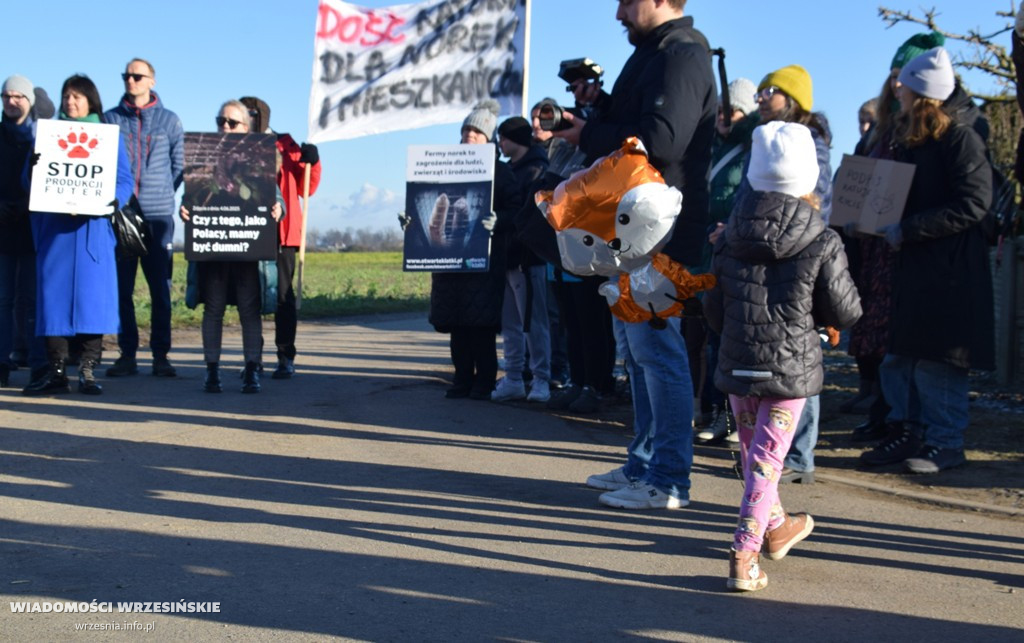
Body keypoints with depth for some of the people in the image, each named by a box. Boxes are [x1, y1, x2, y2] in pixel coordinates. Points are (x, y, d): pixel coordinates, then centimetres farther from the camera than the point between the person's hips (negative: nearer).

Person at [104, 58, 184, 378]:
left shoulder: (170, 120, 8)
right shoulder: (110, 119, 8)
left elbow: (179, 166, 9)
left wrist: (161, 195, 0)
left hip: (158, 215, -1)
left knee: (160, 287, 1)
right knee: (121, 287, 1)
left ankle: (160, 354, 6)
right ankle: (127, 353, 8)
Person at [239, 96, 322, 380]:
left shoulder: (285, 145, 8)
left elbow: (306, 188, 8)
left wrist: (311, 163, -7)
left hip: (281, 231, -2)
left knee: (282, 293, -4)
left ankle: (286, 358, 0)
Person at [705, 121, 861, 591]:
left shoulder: (730, 239, 0)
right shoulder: (822, 244, -11)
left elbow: (714, 307, 8)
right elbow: (846, 312, -4)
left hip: (738, 363, 4)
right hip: (791, 367, -4)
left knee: (752, 450, 21)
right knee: (767, 458, -1)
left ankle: (775, 527, 40)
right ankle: (745, 555, -4)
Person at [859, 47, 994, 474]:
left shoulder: (961, 139, -11)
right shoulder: (908, 142, 15)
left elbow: (971, 206, -18)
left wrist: (907, 230, -19)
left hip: (949, 271, -8)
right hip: (912, 266, 8)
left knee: (936, 360, -4)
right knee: (899, 357, 9)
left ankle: (945, 443, 7)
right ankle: (907, 432, 20)